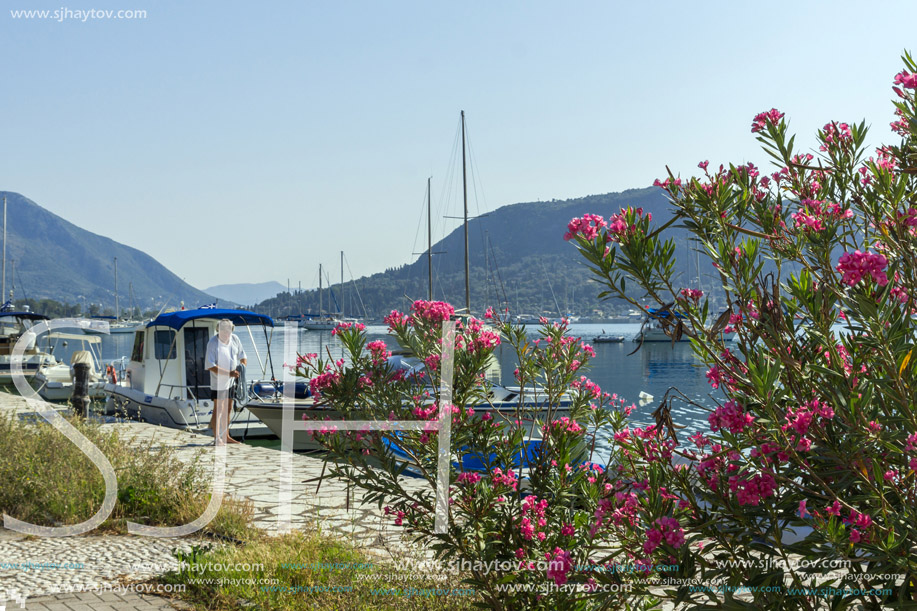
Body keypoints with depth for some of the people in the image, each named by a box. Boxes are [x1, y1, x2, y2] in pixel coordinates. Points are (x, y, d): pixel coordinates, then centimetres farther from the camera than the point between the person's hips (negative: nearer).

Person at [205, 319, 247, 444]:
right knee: (218, 409, -9)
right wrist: (229, 373, -29)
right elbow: (210, 365, -23)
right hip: (218, 381, -7)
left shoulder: (235, 339, 2)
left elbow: (242, 355, 15)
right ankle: (217, 438, -7)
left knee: (228, 409, 13)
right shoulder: (213, 343, -16)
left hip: (231, 381, 7)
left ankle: (226, 436, 21)